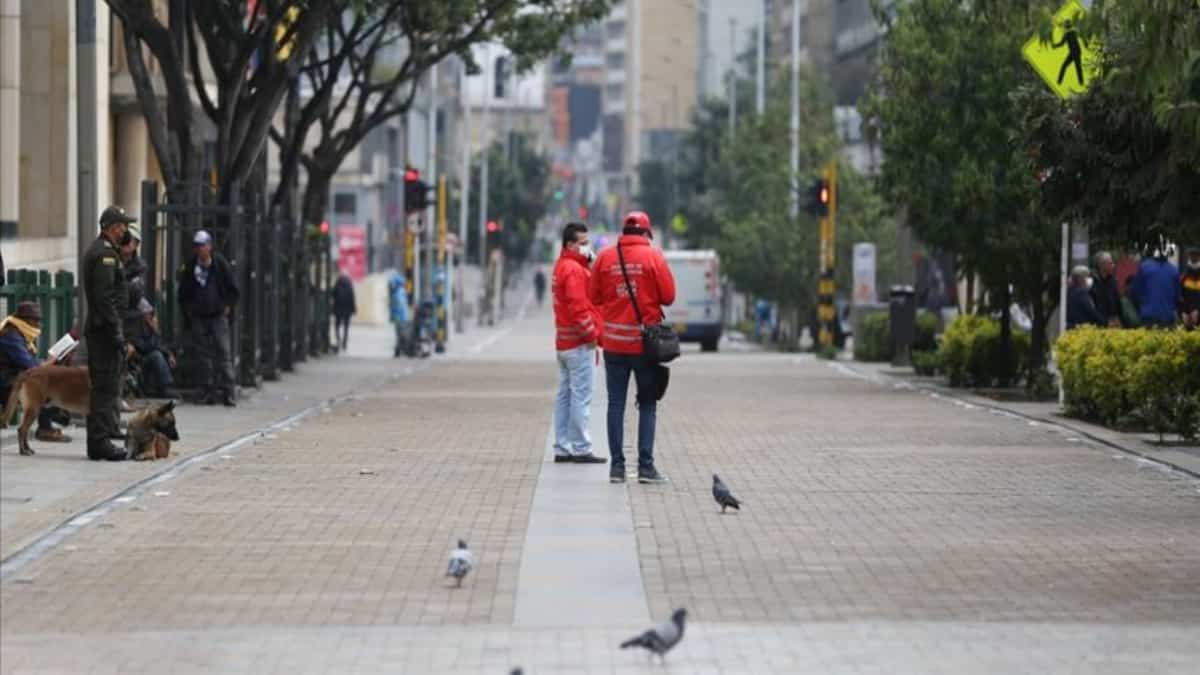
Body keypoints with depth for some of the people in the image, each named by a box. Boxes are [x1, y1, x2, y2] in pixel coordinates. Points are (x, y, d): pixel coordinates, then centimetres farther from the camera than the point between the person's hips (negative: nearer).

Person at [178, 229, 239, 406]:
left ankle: (227, 391, -11)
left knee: (224, 352, -9)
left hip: (218, 315, -3)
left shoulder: (221, 264, -1)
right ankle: (208, 390, 7)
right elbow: (183, 292, 17)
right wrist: (188, 311, 9)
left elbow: (233, 289, 5)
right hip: (198, 317, 3)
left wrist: (228, 307, -2)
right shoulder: (190, 267, 6)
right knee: (204, 354, 3)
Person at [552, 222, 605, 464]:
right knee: (581, 397, -8)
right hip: (580, 343, -10)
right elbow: (578, 307, -22)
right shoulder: (574, 269, -14)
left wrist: (591, 331, 16)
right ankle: (581, 449, -8)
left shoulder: (562, 266, 17)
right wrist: (591, 334, -14)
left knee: (565, 396, 11)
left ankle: (563, 448, 14)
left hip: (563, 342, 10)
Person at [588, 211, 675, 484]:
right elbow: (668, 296, -6)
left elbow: (594, 297, 6)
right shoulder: (653, 256, -6)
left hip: (614, 342, 2)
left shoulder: (605, 257, 1)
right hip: (646, 341, -2)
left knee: (616, 404, 7)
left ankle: (617, 465, 5)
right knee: (647, 405, 4)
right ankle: (645, 466, -2)